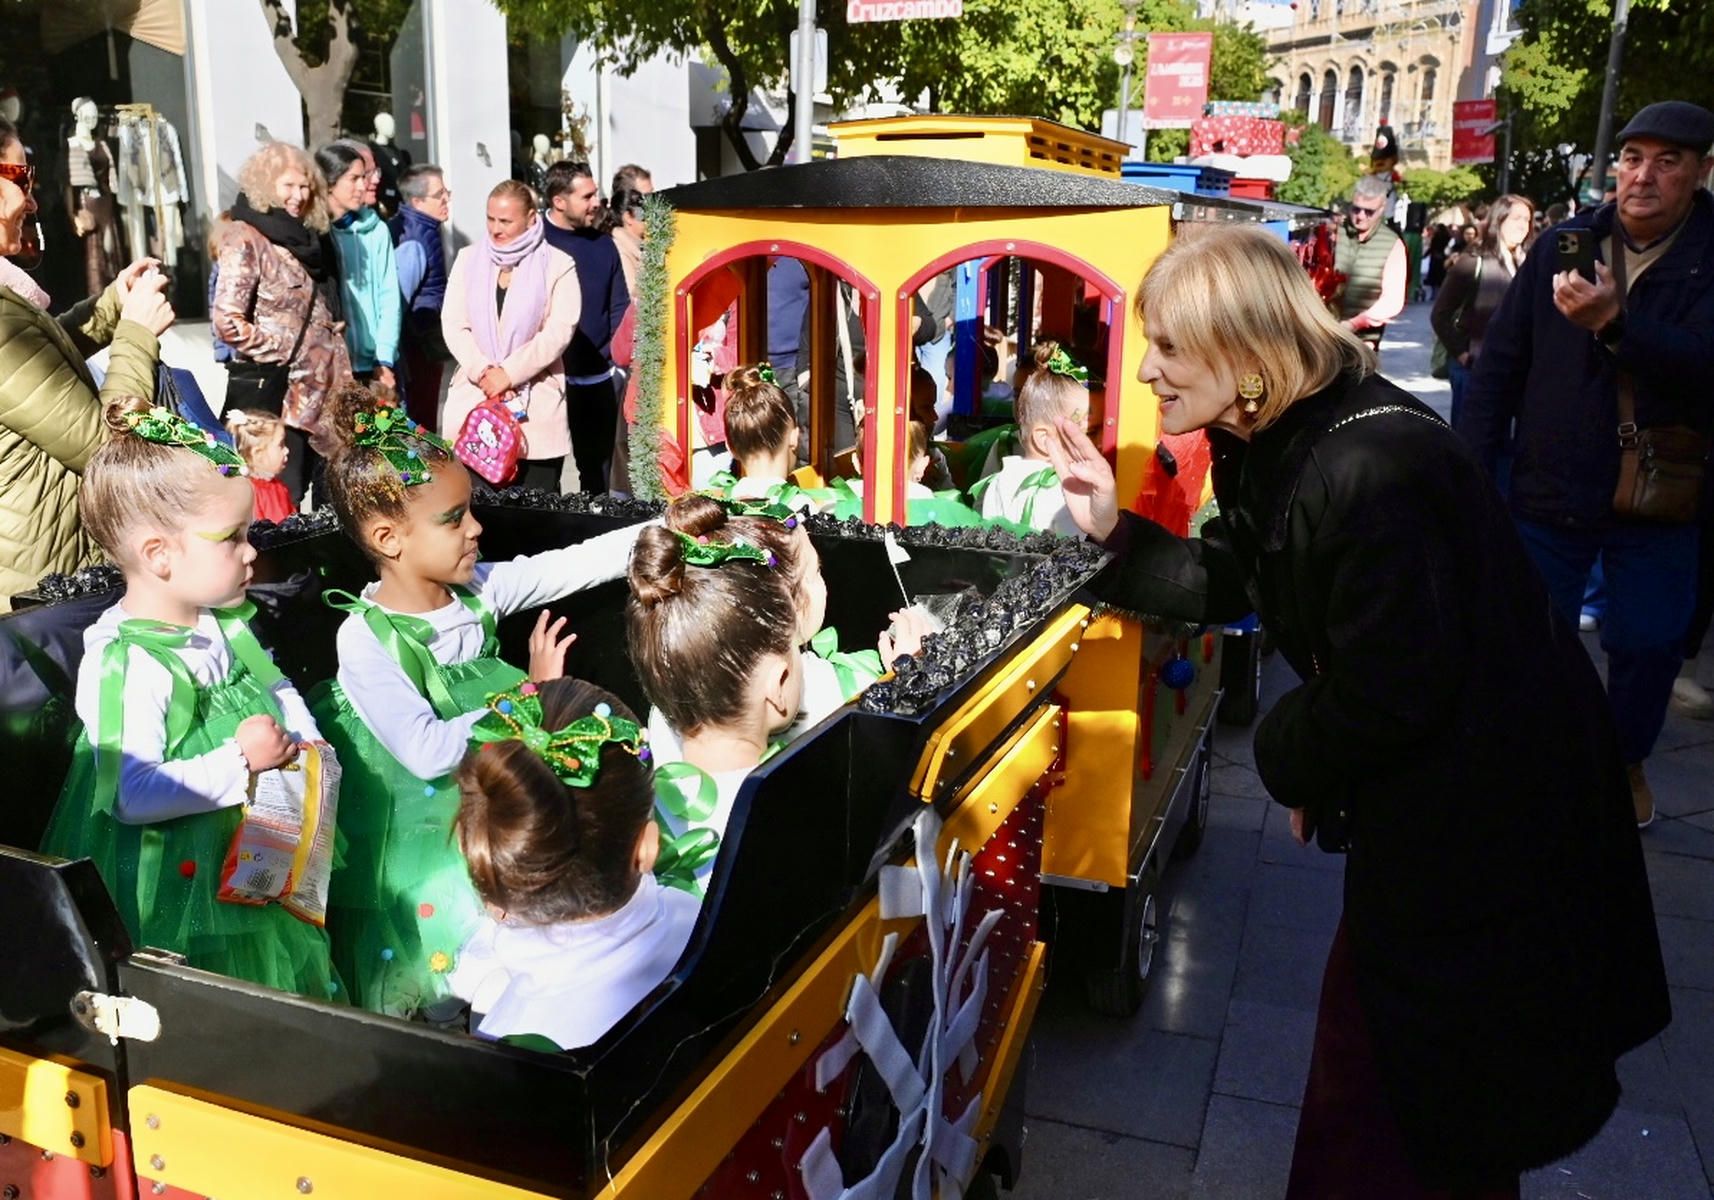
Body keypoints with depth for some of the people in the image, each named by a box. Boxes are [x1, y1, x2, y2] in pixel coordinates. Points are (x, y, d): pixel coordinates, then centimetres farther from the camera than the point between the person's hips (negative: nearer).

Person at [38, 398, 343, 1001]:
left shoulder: (227, 625, 1)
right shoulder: (126, 666, -26)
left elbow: (275, 687, 19)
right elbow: (132, 796, -31)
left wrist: (304, 737, 1)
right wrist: (239, 764, -27)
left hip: (252, 859, 8)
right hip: (173, 882, -8)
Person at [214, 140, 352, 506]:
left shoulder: (306, 236, 15)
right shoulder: (245, 237, -8)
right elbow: (227, 320, -18)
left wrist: (336, 369, 13)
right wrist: (284, 351, -14)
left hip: (315, 387, 8)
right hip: (270, 387, -8)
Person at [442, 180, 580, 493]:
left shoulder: (558, 265, 1)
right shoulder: (468, 259, 12)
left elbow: (559, 331, -8)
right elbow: (453, 324, 5)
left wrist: (509, 373, -13)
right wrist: (481, 371, -10)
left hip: (536, 406, -3)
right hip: (473, 396, 3)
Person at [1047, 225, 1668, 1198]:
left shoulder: (1369, 472, -32)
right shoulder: (1275, 443, -1)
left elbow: (1390, 697, -26)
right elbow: (1232, 582, 9)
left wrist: (1291, 756, -8)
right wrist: (1112, 530, -2)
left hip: (1488, 813, -9)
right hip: (1425, 797, 10)